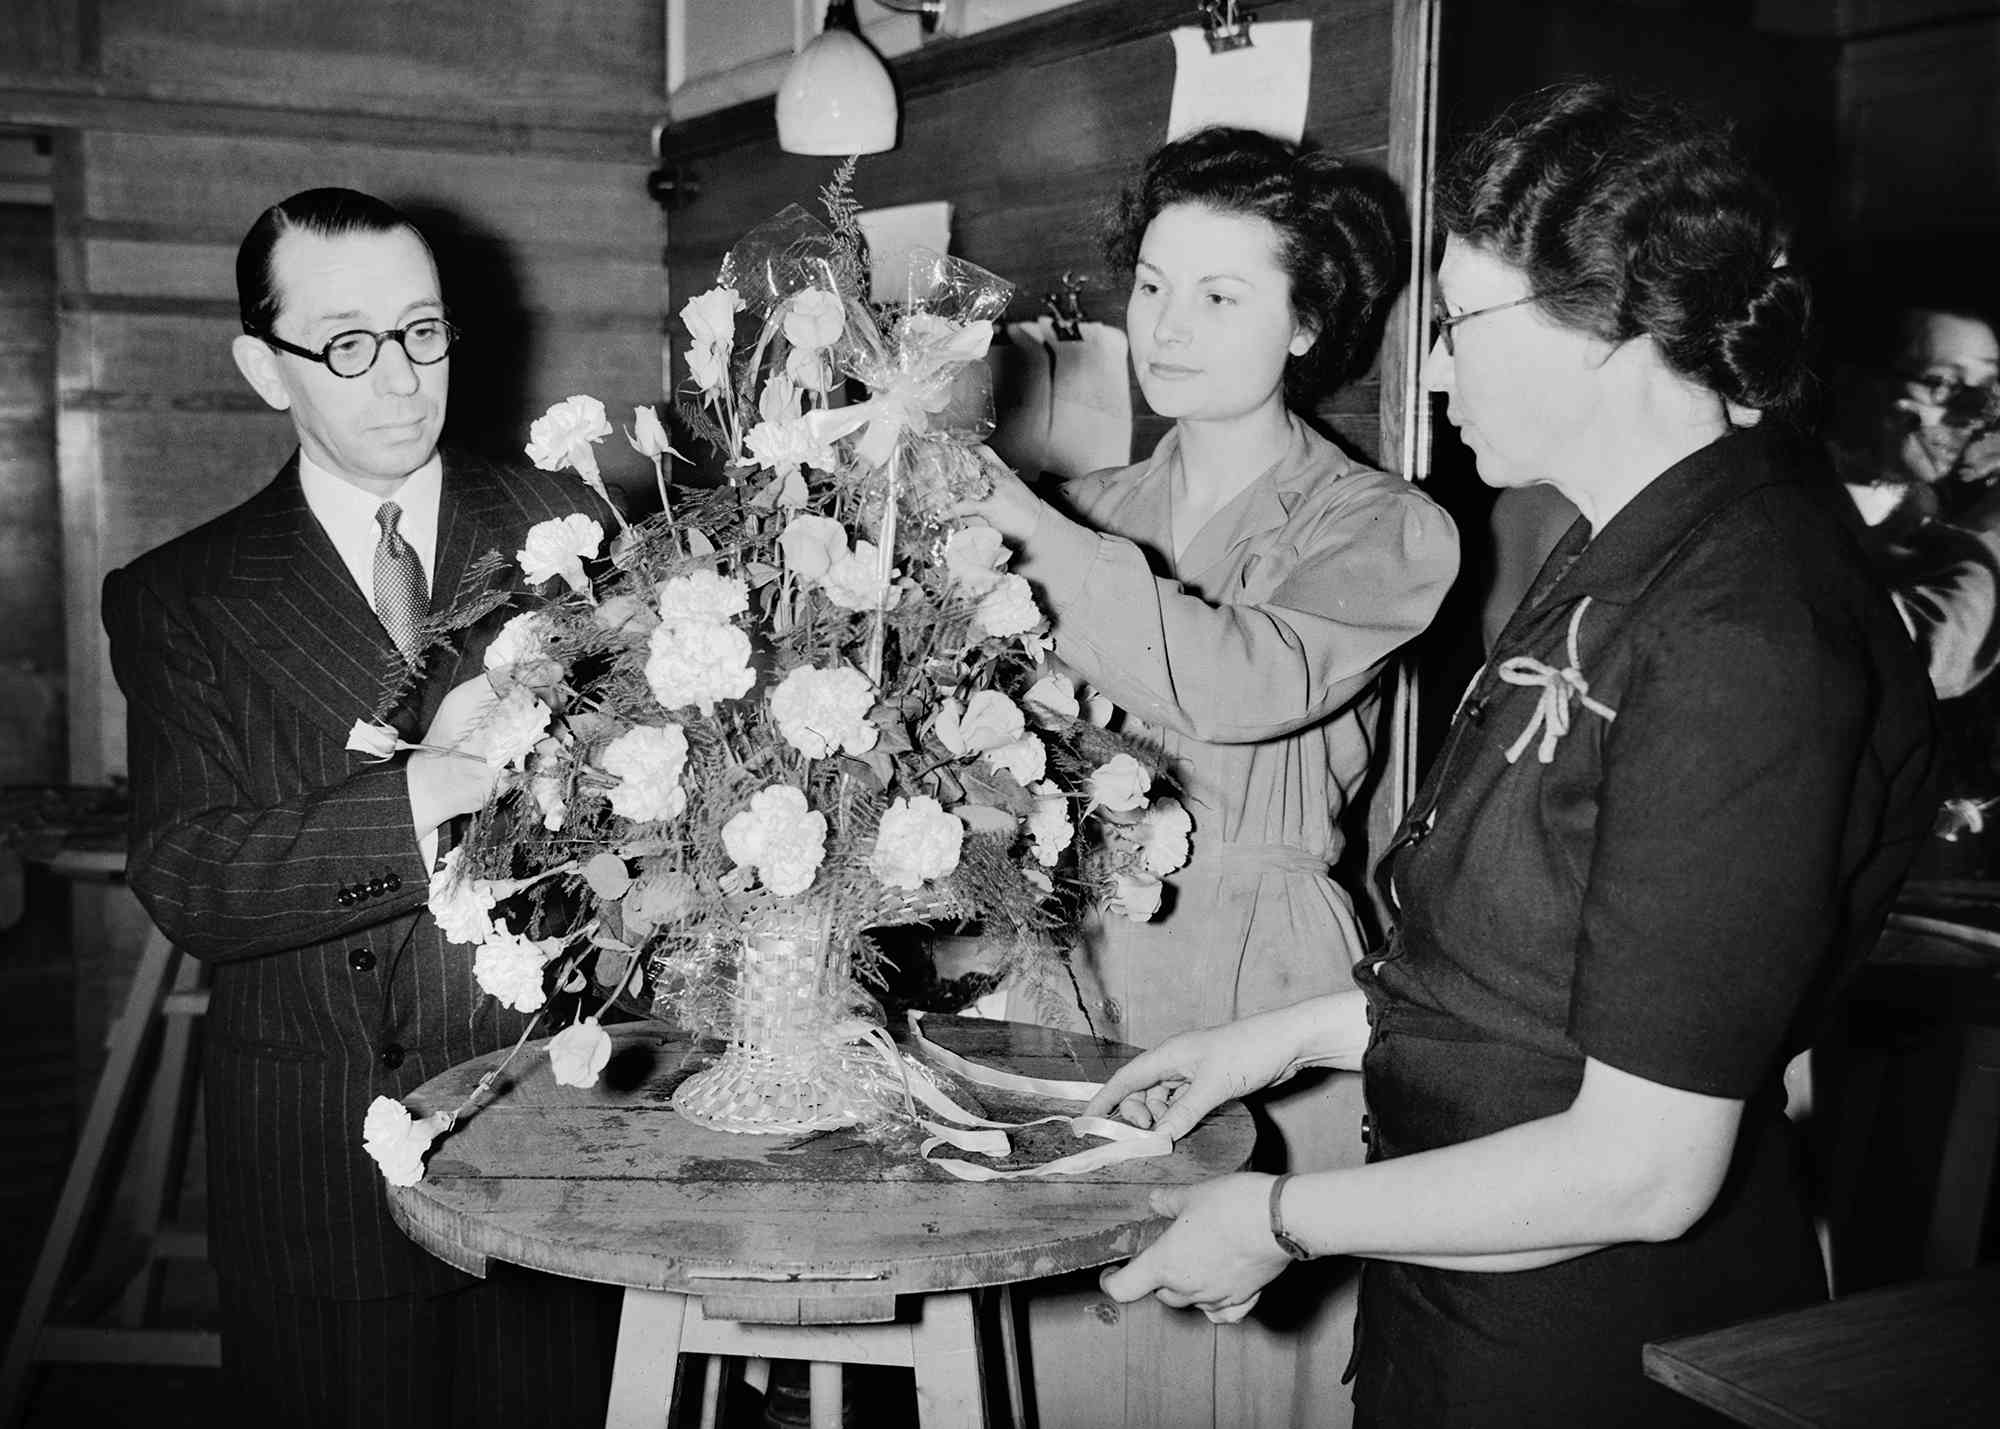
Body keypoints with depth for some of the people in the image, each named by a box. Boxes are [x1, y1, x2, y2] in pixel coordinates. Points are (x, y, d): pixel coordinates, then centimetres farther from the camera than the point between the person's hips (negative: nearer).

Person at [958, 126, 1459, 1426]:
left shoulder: (1382, 530, -1)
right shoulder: (1088, 515, 11)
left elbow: (1239, 683, -20)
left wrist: (1011, 516, -20)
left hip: (1260, 982, -3)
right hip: (1078, 962, 3)